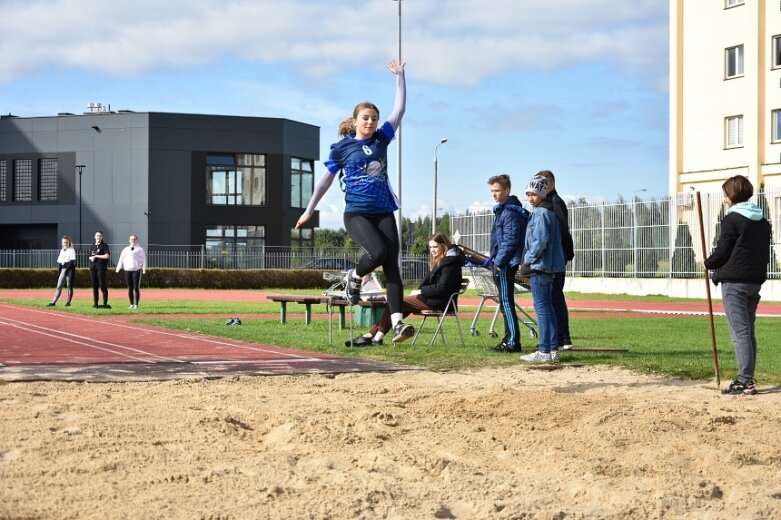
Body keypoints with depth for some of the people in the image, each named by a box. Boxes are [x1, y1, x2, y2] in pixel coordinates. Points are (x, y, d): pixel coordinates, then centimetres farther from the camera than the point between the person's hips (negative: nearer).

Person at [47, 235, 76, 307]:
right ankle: (53, 302, -4)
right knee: (59, 286, 0)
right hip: (63, 269, 6)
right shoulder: (62, 251, 18)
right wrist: (60, 269, 3)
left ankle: (68, 302, 4)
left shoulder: (72, 250, -2)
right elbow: (59, 261, 16)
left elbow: (72, 261, -11)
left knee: (69, 286, -1)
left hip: (69, 269, -6)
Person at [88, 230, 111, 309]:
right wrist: (91, 258, -1)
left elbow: (107, 256, -14)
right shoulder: (93, 246, 17)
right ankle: (95, 303, 11)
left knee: (102, 286, -7)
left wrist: (96, 256, -9)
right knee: (94, 286, 7)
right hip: (93, 268, 6)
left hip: (101, 267, -6)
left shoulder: (104, 246, -2)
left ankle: (105, 303, -4)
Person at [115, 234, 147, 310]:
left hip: (136, 270, -4)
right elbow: (121, 259, 15)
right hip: (127, 270, 4)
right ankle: (131, 304, 11)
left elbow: (143, 260, 2)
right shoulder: (126, 249, 17)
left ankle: (136, 304, -4)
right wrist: (118, 269, 8)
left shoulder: (140, 249, 6)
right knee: (130, 288, 4)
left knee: (136, 288, -7)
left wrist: (144, 269, -8)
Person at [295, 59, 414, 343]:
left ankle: (397, 324, -16)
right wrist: (309, 210, 14)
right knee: (378, 251, -26)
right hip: (356, 213, -3)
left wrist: (400, 76, 13)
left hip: (384, 212, 4)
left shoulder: (381, 139, 11)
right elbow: (326, 178, 10)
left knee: (391, 264, -9)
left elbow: (400, 109, 14)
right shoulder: (342, 147, 3)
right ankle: (354, 277, 9)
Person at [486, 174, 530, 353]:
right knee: (505, 303, 14)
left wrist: (498, 262, -19)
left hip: (506, 264, -11)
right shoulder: (502, 210, 17)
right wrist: (493, 261, 20)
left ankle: (513, 342, -9)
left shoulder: (511, 212, -15)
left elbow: (510, 241, -21)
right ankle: (509, 340, 19)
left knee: (506, 302, -9)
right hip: (501, 264, 11)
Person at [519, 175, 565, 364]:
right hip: (549, 267, 10)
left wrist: (528, 261, -12)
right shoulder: (549, 212, 17)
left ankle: (544, 351, -9)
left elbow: (540, 241, -21)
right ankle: (553, 349, 15)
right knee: (547, 307, 13)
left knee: (541, 308, -9)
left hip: (539, 266, -10)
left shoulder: (540, 213, -13)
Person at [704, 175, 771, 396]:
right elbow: (765, 254, 16)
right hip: (755, 281, 8)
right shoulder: (763, 222, 13)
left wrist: (708, 263, 7)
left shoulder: (732, 219, -11)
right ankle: (747, 378, 17)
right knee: (748, 331, 14)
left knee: (739, 332, -8)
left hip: (734, 282, -8)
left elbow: (722, 252, -11)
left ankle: (745, 381, -12)